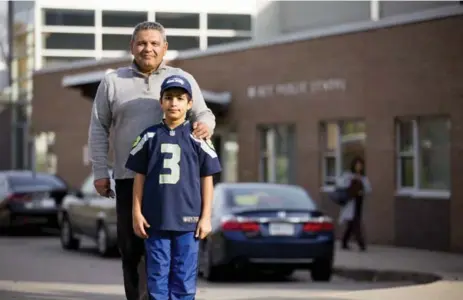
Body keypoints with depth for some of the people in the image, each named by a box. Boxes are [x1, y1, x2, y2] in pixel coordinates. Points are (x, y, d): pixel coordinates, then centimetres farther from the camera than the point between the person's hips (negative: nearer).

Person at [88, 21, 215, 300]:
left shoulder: (182, 79, 10)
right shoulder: (113, 82, 11)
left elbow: (203, 113, 9)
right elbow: (99, 128, 11)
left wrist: (205, 124, -17)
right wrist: (100, 171, 4)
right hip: (129, 178, 1)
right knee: (132, 246, 2)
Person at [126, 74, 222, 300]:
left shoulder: (197, 138, 2)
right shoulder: (149, 137, 5)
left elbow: (207, 180, 4)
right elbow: (140, 177, 8)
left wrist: (206, 217, 0)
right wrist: (137, 213, 2)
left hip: (187, 219, -1)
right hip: (156, 219, 1)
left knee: (184, 277, 3)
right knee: (157, 276, 5)